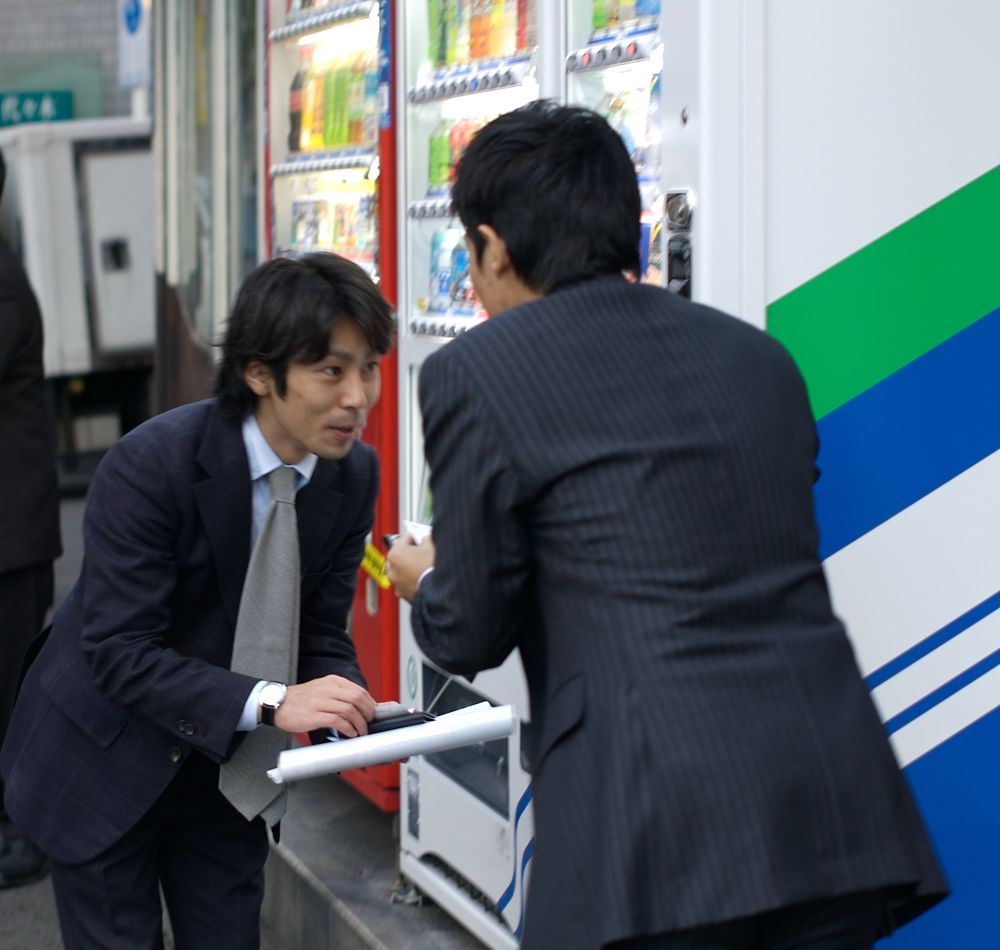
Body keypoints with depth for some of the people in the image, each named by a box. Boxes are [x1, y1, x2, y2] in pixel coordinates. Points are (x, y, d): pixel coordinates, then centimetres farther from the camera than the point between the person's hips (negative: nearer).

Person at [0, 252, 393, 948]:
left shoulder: (355, 475, -9)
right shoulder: (151, 464, -27)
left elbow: (321, 631, -2)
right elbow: (118, 651, -28)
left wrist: (349, 706, -24)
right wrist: (272, 702, -38)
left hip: (224, 759, 5)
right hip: (103, 760, -5)